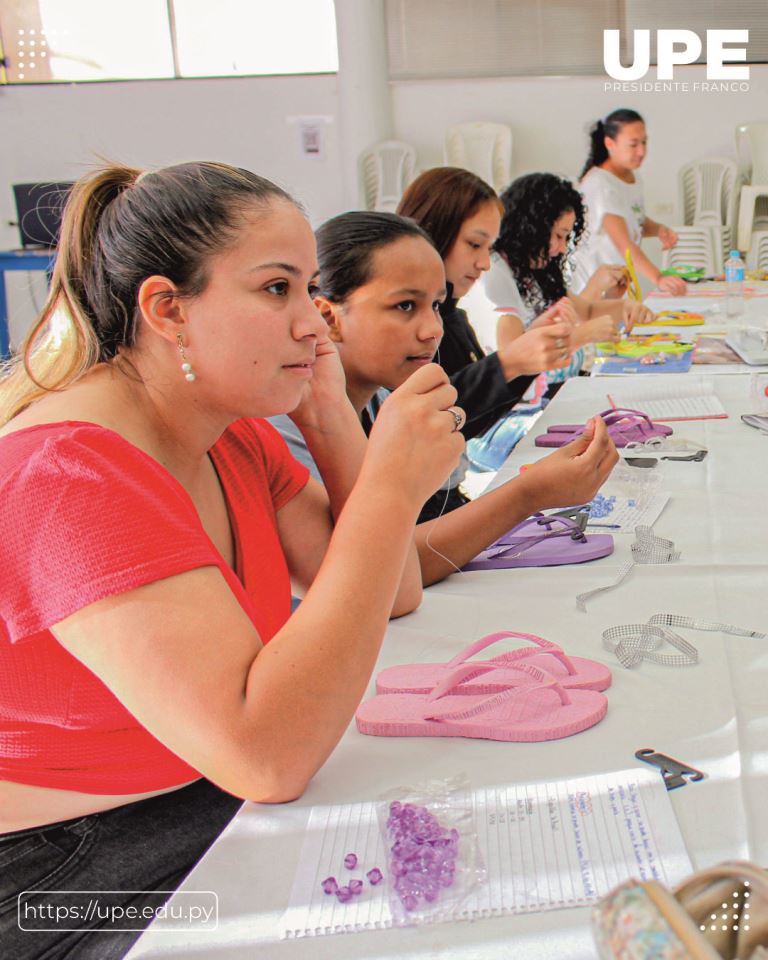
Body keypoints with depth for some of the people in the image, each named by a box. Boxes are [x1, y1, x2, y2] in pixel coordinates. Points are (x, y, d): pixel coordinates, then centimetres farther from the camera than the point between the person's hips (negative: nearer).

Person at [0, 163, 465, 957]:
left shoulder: (234, 433, 1)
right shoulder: (71, 473, -27)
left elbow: (391, 596, 4)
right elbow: (267, 755, -34)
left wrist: (331, 420, -8)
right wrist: (391, 487, -32)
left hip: (221, 802, 8)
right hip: (64, 883, -7)